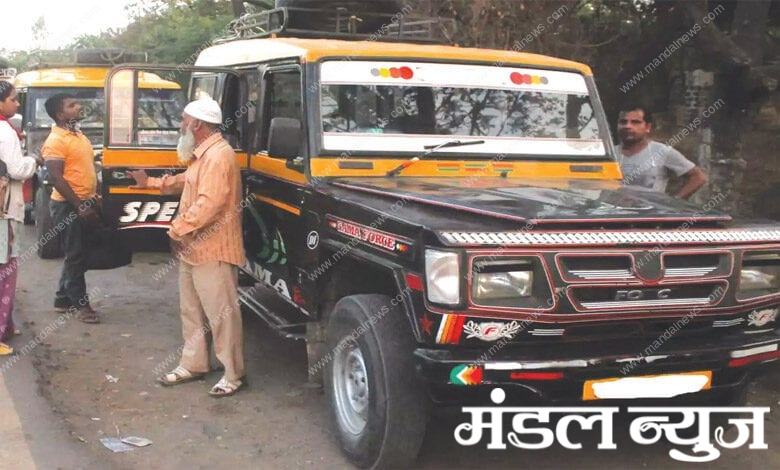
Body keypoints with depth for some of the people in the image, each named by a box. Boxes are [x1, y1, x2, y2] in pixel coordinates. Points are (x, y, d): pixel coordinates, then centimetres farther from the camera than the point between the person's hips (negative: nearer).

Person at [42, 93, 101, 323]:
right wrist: (79, 206, -22)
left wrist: (94, 200, 16)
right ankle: (81, 304, 8)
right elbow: (56, 177, -21)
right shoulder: (55, 141, -16)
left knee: (78, 254, 15)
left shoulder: (79, 136, 13)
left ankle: (63, 299, 25)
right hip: (68, 206, -9)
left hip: (85, 203, 9)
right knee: (75, 255, -1)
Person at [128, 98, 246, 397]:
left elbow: (208, 205, -28)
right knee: (191, 311, 18)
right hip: (193, 249, 11)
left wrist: (177, 229, -19)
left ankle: (233, 375, 6)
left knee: (221, 314, -3)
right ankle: (193, 364, 30)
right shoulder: (201, 155, 15)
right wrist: (151, 182, 32)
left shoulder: (219, 156, -20)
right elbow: (185, 181, 34)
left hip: (212, 251, -11)